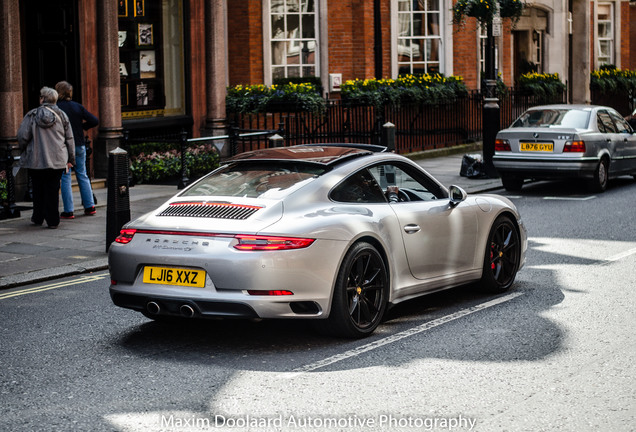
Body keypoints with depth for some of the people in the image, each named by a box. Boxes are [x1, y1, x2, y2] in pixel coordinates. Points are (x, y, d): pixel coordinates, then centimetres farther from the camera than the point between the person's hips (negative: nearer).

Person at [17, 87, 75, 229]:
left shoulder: (31, 115, -3)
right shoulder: (61, 115, 2)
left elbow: (22, 137, -5)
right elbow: (69, 139, 5)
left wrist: (23, 152, 13)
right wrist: (71, 159, 13)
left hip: (35, 160, -1)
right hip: (57, 161, 1)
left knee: (38, 189, 12)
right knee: (53, 190, 3)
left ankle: (38, 218, 19)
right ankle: (52, 220, 1)